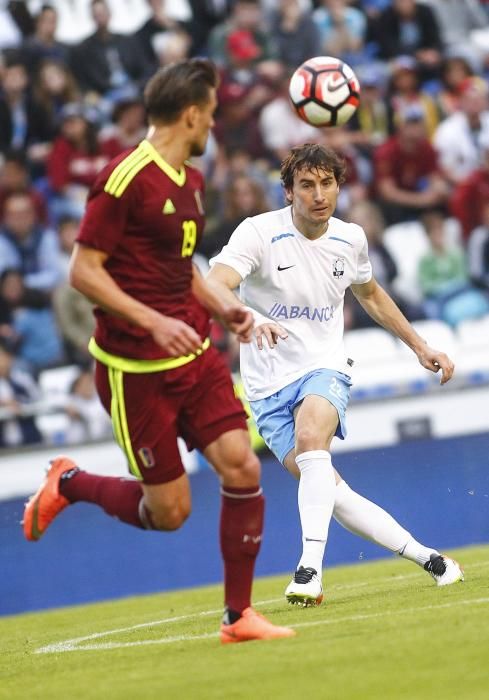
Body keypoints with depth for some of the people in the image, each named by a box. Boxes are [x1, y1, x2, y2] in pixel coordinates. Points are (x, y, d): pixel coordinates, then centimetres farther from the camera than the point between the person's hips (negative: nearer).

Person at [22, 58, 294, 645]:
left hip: (193, 355, 7)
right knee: (169, 511, -2)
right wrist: (153, 322, -25)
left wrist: (221, 309, 8)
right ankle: (68, 484, 26)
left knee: (242, 468, -9)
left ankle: (238, 615, 3)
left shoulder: (190, 180, 12)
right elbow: (83, 270, -17)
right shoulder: (126, 178, -16)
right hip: (135, 369, -7)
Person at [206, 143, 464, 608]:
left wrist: (421, 348, 27)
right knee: (329, 492, -11)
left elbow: (370, 294, 25)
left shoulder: (350, 239, 3)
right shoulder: (259, 233, -12)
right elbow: (214, 286, -28)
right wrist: (249, 318, -49)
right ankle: (424, 556, 6)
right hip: (269, 384, -1)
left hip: (324, 369, 1)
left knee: (310, 435, -33)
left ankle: (311, 568, -40)